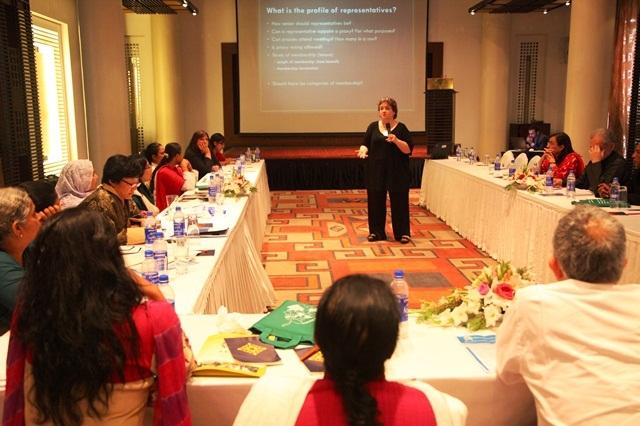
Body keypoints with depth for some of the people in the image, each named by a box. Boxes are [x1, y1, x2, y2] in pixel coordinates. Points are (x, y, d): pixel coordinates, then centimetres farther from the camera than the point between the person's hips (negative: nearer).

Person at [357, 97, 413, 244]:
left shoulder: (401, 128, -1)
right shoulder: (373, 127, 7)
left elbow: (408, 149, -7)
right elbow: (365, 144, 8)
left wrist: (396, 140, -22)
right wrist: (363, 150, -14)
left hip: (397, 171, -2)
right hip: (376, 171, 2)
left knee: (399, 201, 1)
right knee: (376, 201, 5)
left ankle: (402, 233, 10)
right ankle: (376, 232, 16)